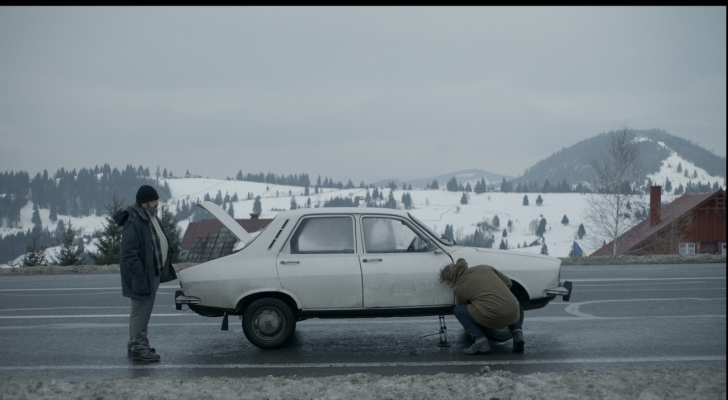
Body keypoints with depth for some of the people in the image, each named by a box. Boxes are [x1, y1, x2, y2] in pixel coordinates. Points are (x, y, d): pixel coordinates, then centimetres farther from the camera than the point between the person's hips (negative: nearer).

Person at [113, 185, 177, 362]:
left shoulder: (151, 217, 12)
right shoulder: (133, 222, -21)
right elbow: (129, 253, -24)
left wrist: (164, 270, 20)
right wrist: (139, 277, -27)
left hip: (153, 273, 10)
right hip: (142, 275, -10)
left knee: (144, 311, 17)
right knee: (140, 311, -4)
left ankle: (137, 345, 26)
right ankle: (137, 348, 3)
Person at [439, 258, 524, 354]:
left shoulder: (458, 288, 9)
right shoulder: (485, 268, 19)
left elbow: (461, 307, 25)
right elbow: (508, 283, 23)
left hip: (491, 317, -5)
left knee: (457, 310, 14)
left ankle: (481, 341, 0)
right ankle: (517, 333, 13)